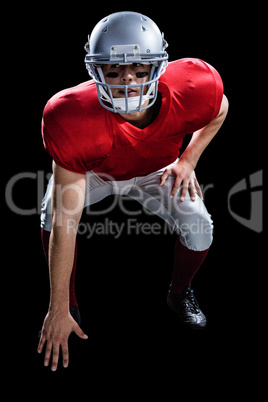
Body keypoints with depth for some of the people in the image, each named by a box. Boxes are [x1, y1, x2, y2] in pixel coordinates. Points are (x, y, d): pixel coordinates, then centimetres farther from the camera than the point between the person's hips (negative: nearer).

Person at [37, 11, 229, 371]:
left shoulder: (193, 89, -37)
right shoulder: (72, 120, -43)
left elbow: (219, 110, -6)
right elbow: (64, 225, -39)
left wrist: (188, 160, -13)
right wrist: (58, 311, -33)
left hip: (156, 172, 2)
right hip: (91, 171, -2)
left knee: (199, 230, -16)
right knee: (53, 217, -25)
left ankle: (180, 294, 19)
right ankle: (69, 306, 4)